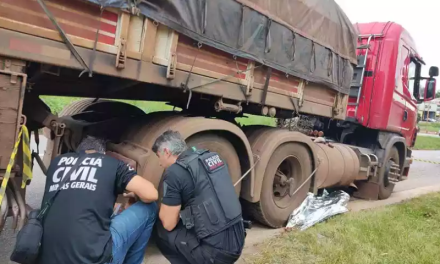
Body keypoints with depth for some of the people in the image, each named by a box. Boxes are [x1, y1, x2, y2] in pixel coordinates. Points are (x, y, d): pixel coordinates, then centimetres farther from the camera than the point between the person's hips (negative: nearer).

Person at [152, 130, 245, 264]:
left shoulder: (175, 172, -13)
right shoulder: (211, 156, 9)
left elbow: (168, 223, -8)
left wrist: (164, 208, 12)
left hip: (216, 249, -7)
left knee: (161, 231, 9)